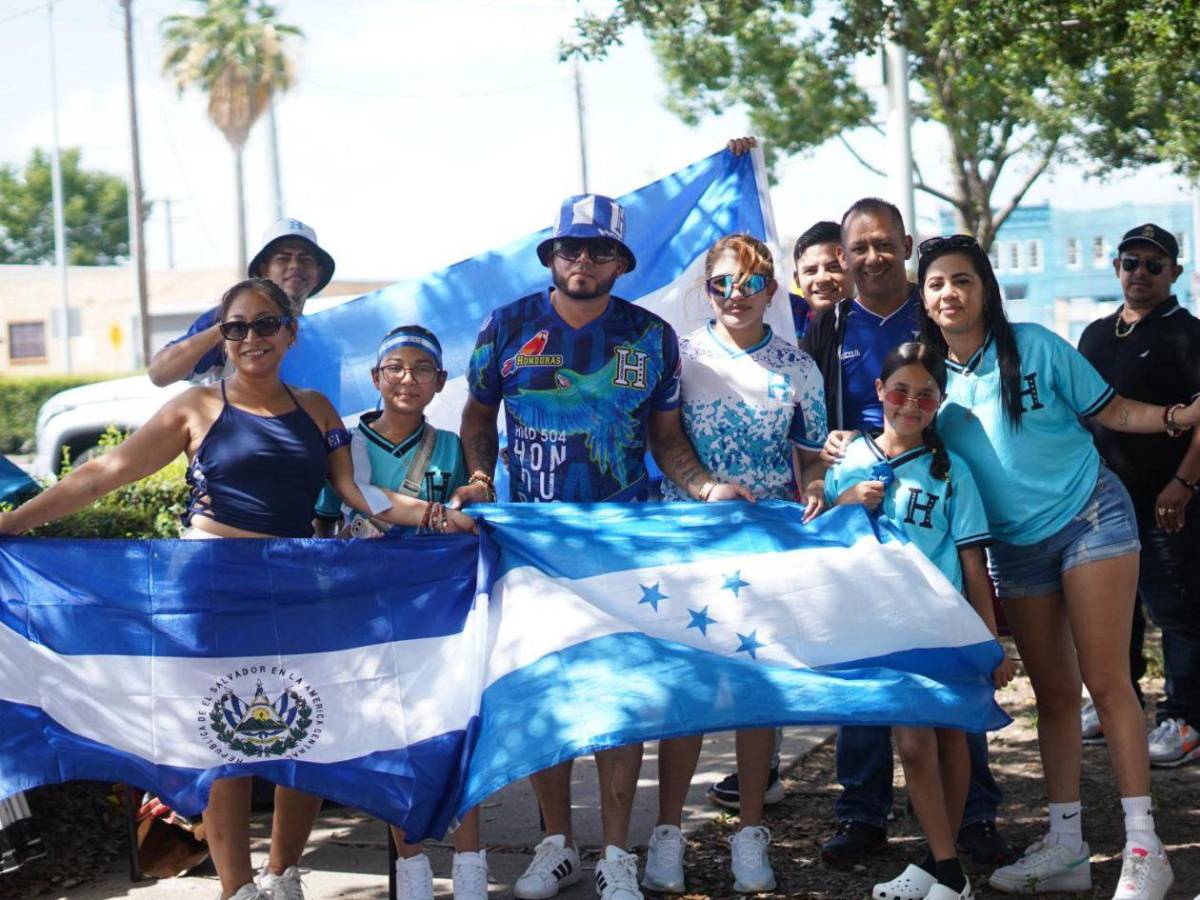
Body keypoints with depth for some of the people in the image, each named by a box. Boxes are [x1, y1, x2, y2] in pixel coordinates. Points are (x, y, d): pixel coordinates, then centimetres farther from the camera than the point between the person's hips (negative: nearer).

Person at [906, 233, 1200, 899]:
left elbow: (1111, 411, -3)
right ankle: (1066, 846, 15)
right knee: (1052, 692, 9)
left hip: (1089, 518, -4)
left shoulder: (1033, 347, -8)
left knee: (1106, 683, -8)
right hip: (1015, 546, 4)